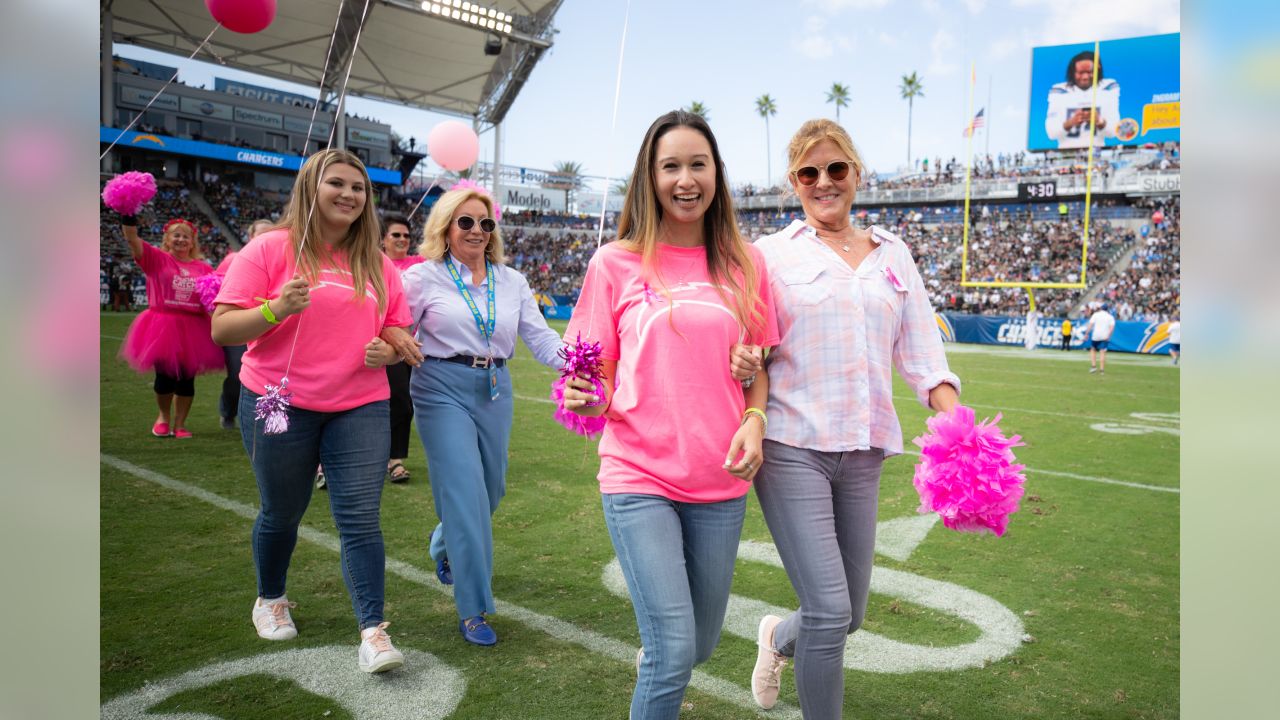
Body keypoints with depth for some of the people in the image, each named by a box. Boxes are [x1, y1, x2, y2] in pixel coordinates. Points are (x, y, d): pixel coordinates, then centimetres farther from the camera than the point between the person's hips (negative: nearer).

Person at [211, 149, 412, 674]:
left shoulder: (377, 263, 8)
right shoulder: (270, 248, -4)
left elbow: (400, 331, 15)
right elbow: (222, 329, -8)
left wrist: (390, 350, -8)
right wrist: (275, 310, -25)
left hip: (360, 407, 2)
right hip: (279, 405, -2)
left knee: (361, 519, -5)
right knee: (282, 514, 14)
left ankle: (373, 630, 0)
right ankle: (270, 600, 41)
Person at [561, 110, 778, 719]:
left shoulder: (744, 264, 5)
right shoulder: (615, 263, -2)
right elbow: (598, 373, 2)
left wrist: (754, 419, -7)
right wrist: (587, 399, -20)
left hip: (720, 483, 3)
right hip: (639, 477, -3)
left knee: (700, 644, 17)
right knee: (675, 653, -9)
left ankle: (650, 659, 51)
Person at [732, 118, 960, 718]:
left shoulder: (892, 253, 12)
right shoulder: (771, 252, 2)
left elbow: (920, 351, 9)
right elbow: (744, 343, 2)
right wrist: (743, 358, -22)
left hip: (864, 449, 4)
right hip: (792, 445, -4)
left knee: (849, 614, 13)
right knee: (829, 612, -9)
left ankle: (779, 638, 45)